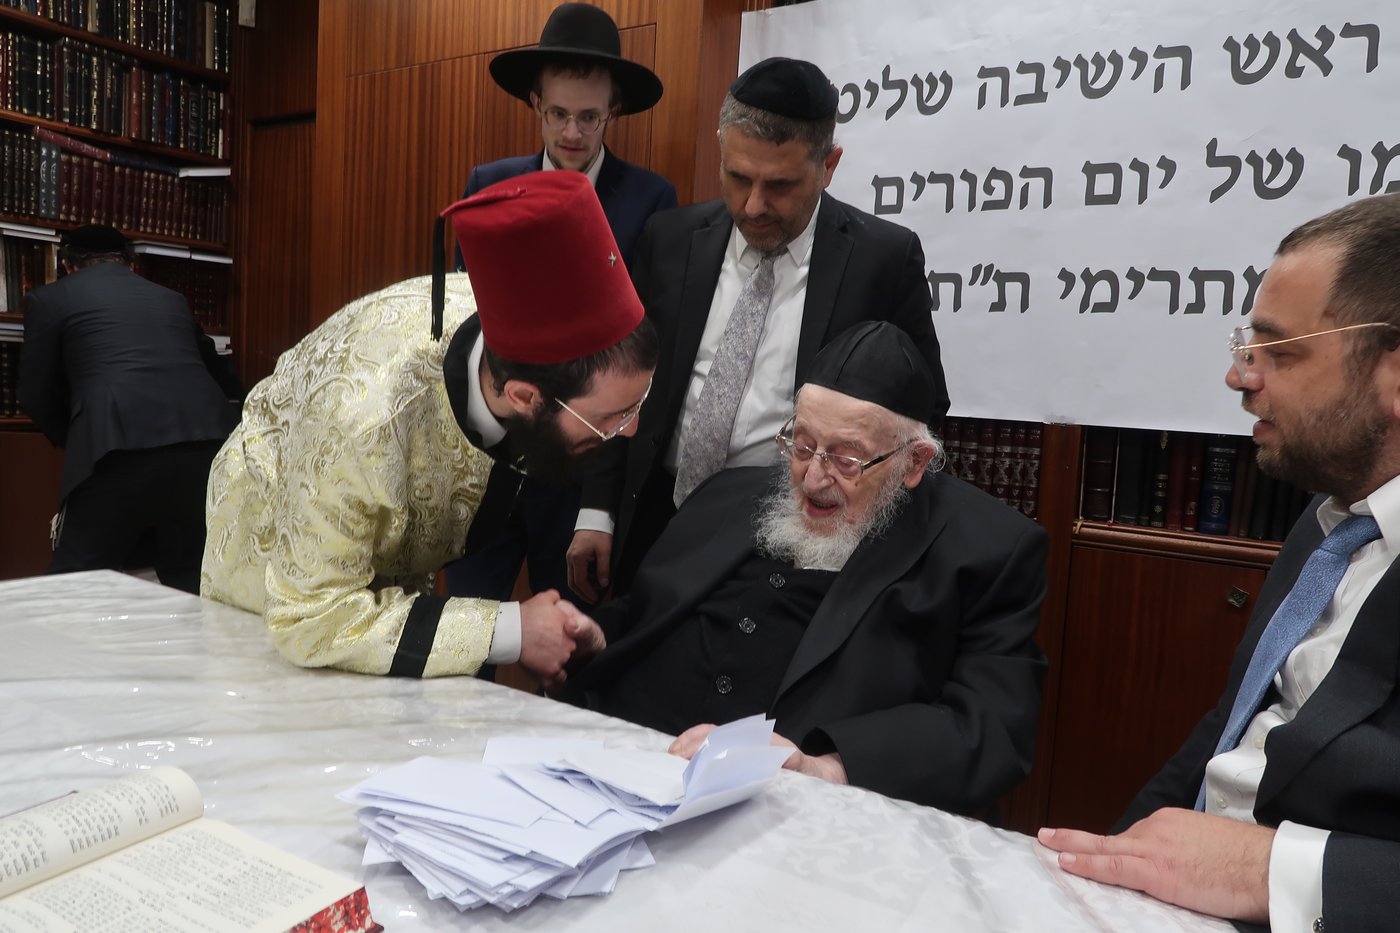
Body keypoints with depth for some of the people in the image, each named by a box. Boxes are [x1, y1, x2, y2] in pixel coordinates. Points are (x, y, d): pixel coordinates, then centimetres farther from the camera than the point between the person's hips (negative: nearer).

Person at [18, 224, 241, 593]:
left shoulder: (48, 298, 16)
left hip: (121, 450, -4)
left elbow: (36, 396, 19)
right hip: (206, 442, 4)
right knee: (190, 586, 15)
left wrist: (73, 440, 37)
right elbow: (225, 380, 35)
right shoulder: (172, 299, 28)